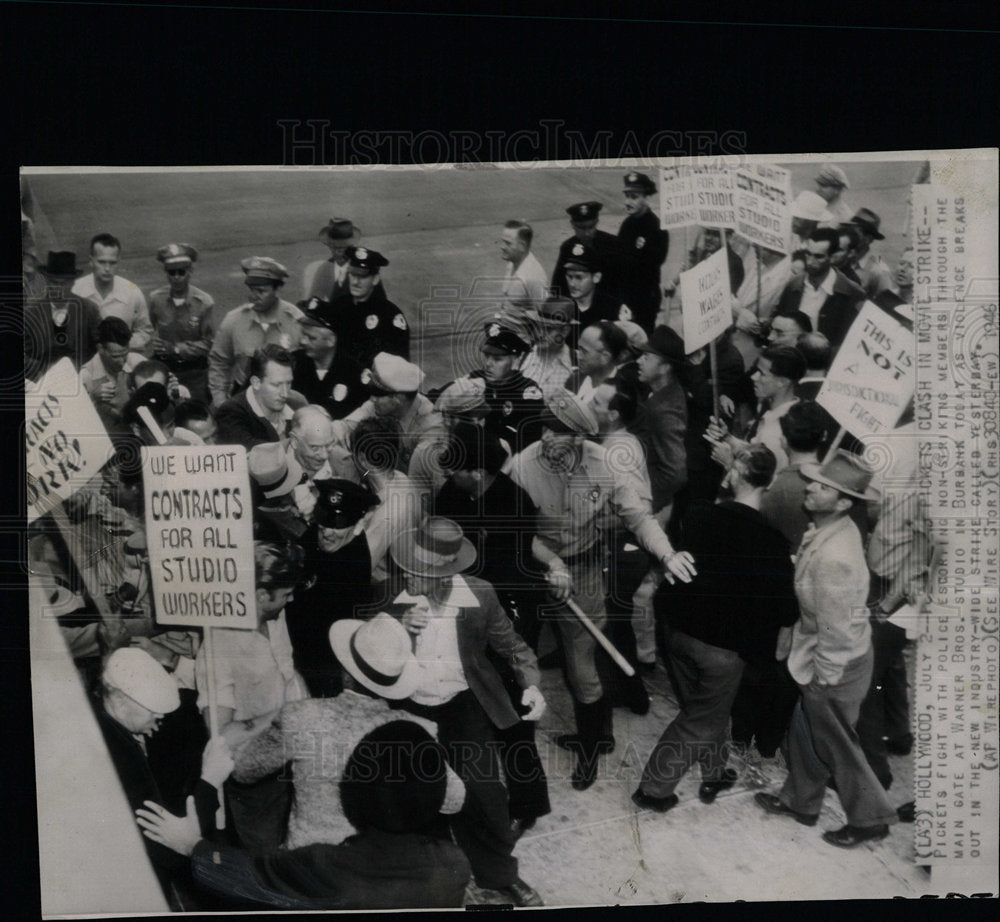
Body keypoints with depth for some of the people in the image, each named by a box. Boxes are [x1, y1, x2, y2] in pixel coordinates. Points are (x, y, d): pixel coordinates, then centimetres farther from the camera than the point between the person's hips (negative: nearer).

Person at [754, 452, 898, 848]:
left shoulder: (832, 557, -34)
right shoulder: (839, 528, -5)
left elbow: (834, 627, -25)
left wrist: (825, 678, -15)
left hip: (836, 664, -9)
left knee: (837, 745, 13)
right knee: (806, 733, 24)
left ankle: (870, 819, 35)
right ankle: (800, 801, 43)